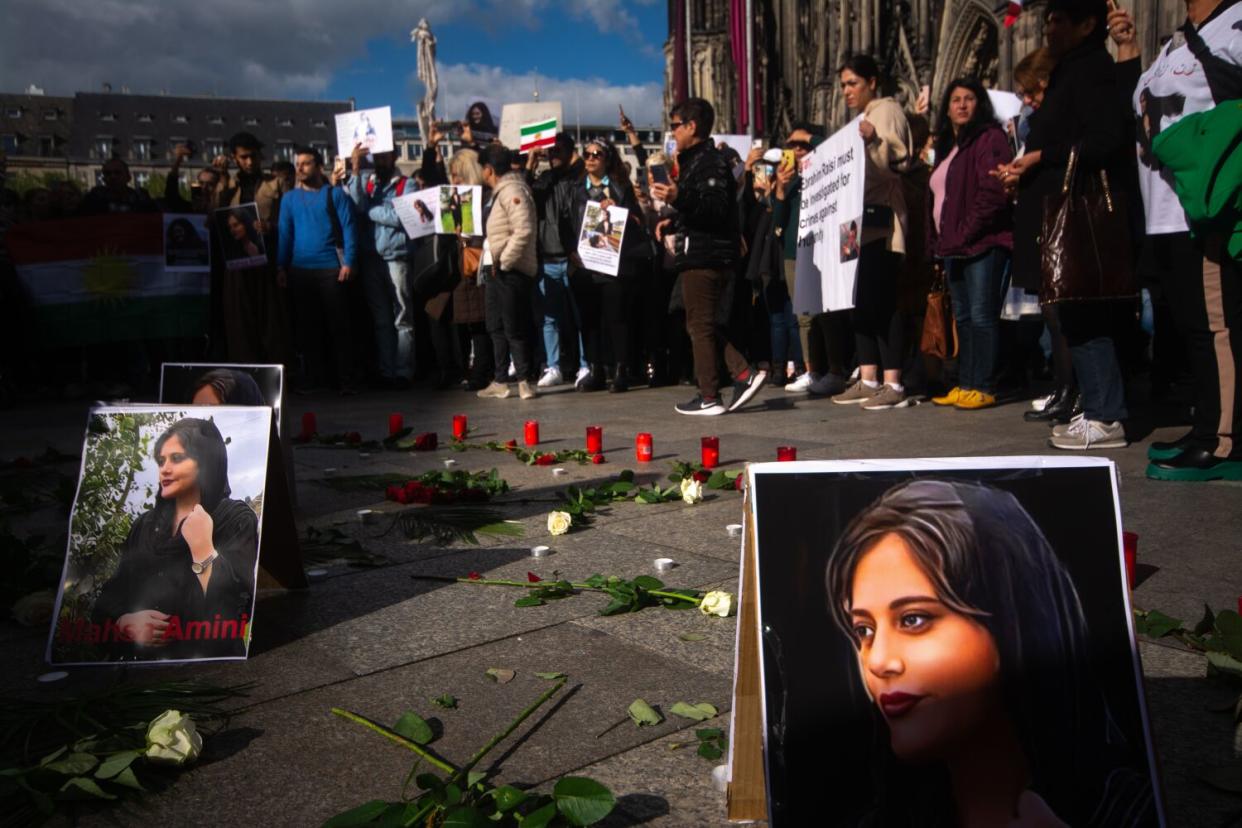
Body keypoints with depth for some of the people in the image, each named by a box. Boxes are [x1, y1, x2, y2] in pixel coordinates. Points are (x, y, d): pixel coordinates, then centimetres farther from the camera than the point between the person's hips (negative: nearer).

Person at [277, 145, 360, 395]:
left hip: (332, 268, -4)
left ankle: (346, 378, 3)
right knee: (307, 325, 8)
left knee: (339, 324, -1)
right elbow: (285, 233, 10)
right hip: (300, 270, 4)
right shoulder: (290, 199, 13)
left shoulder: (335, 194, 2)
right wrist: (282, 267, 2)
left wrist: (349, 262, -13)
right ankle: (311, 377, 16)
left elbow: (348, 229, -3)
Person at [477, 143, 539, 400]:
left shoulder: (512, 191, -14)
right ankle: (500, 381, 21)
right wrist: (496, 262, 11)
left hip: (512, 271, -10)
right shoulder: (499, 191, 17)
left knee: (514, 328, -6)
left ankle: (525, 380, 2)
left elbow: (523, 230, -25)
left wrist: (504, 261, -20)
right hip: (498, 270, 10)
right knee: (497, 327, 14)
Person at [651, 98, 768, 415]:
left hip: (705, 256, -11)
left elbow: (716, 208, -24)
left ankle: (709, 398, 0)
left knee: (700, 325, -5)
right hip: (703, 254, 11)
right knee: (705, 324, 13)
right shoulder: (695, 160, 21)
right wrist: (672, 222, 18)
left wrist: (678, 198, -35)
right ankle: (744, 373, 8)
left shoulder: (708, 162, -12)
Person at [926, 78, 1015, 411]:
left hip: (983, 243, -9)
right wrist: (939, 240, 14)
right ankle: (965, 384, 15)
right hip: (954, 246, 9)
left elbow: (993, 192, -17)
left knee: (982, 316, -10)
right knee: (963, 318, 10)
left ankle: (983, 387, -8)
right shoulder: (947, 147, 21)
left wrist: (965, 233, -16)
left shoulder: (990, 138, -6)